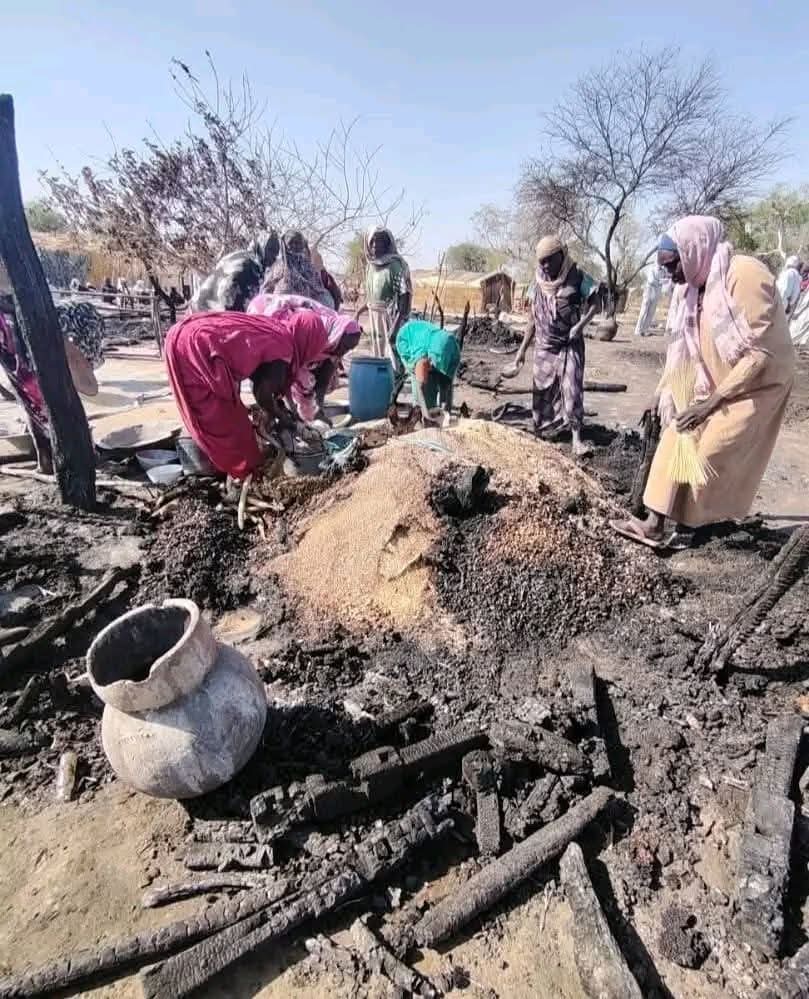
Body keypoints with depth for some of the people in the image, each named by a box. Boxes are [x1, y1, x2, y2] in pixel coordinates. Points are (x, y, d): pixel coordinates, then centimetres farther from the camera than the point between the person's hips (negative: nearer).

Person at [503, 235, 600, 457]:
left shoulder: (578, 277, -8)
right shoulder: (540, 281, 3)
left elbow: (595, 303, -2)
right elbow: (535, 318, 9)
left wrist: (581, 324, -22)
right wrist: (521, 351, 9)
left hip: (570, 344, -4)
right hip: (544, 346, 4)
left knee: (572, 389, -10)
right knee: (542, 390, 8)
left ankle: (577, 439, -7)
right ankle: (538, 432, 22)